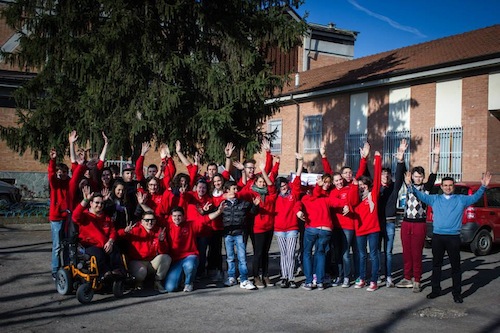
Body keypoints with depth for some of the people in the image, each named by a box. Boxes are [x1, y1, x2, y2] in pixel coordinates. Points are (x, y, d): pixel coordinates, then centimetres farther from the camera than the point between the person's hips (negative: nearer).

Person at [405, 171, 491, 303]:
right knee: (436, 265, 10)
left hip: (453, 237, -2)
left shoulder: (461, 199, 7)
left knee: (455, 266, 3)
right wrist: (410, 185, -6)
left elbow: (475, 197, -3)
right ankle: (436, 290, 20)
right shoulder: (435, 199, 10)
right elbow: (421, 195, 7)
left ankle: (457, 293, 11)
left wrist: (483, 187, -19)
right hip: (437, 237, 2)